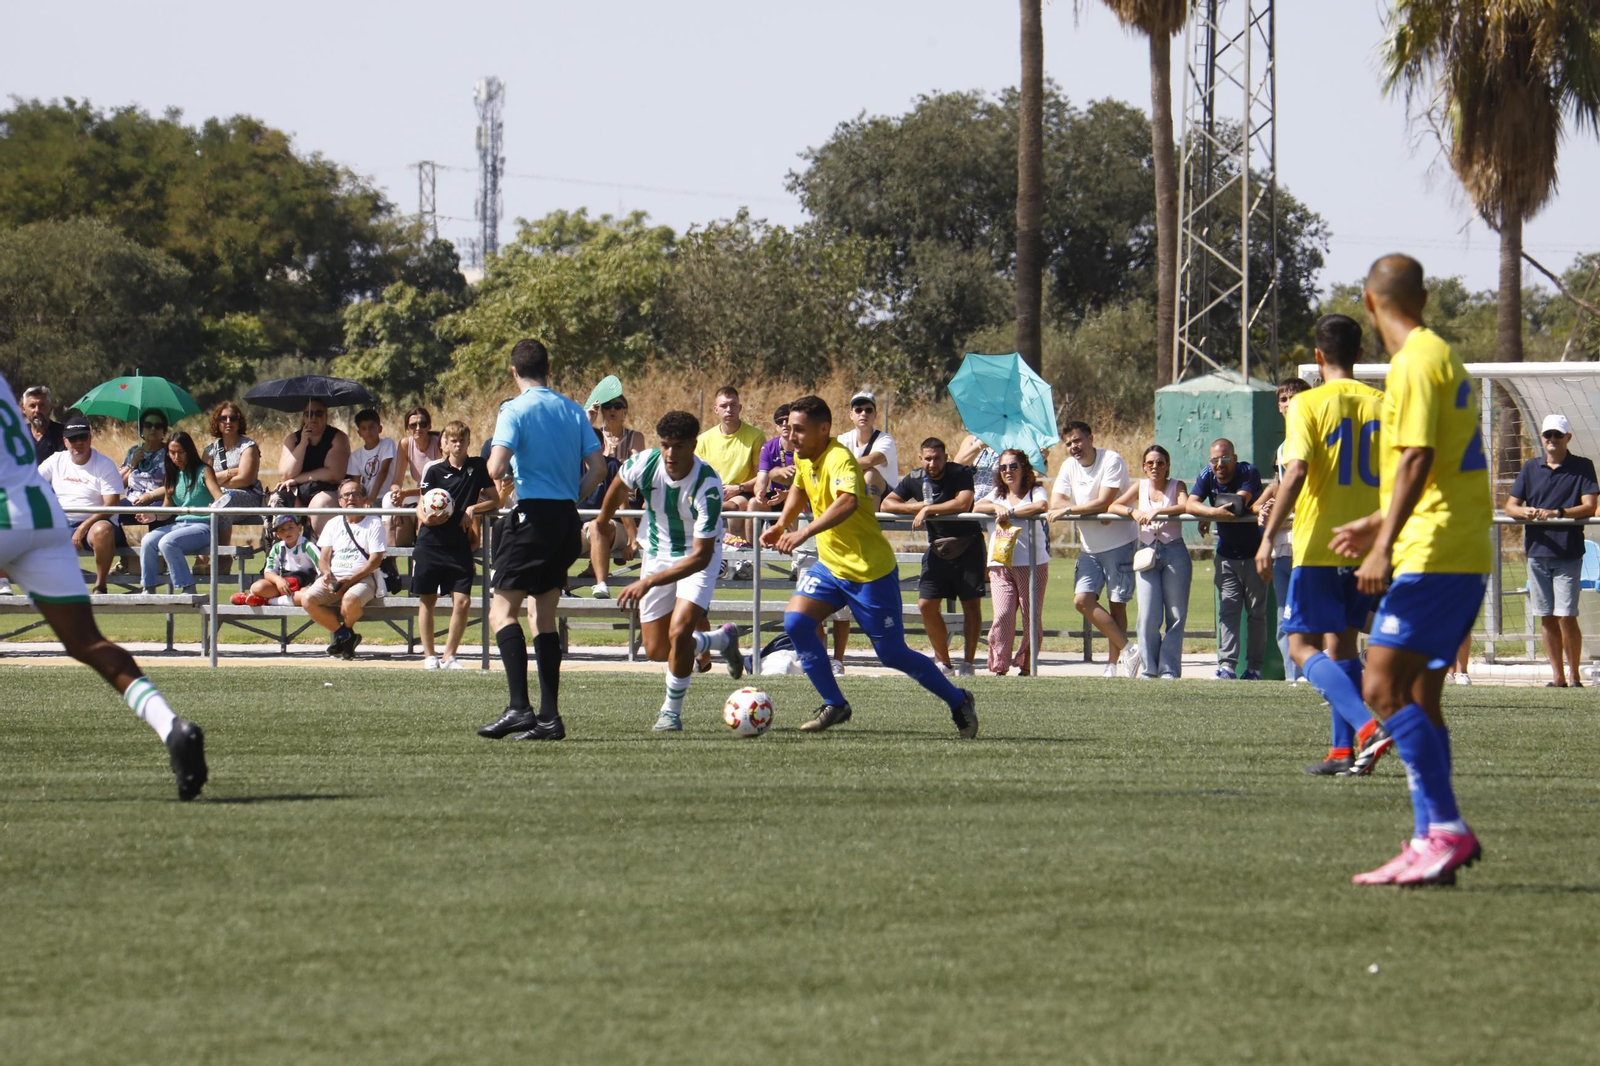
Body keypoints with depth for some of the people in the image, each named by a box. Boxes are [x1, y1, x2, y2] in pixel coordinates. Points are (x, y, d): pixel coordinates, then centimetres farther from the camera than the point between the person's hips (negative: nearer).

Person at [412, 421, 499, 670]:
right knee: (427, 600, 5)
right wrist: (426, 517, -22)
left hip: (459, 545, 0)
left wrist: (473, 508, -11)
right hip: (430, 544, 0)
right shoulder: (435, 470, 1)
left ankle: (449, 656, 3)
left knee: (462, 601, -8)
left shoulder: (478, 467, 4)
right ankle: (429, 656, 16)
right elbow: (421, 507, 1)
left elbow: (495, 501, 7)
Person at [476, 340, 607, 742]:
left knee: (502, 611, -5)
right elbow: (598, 467, 5)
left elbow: (496, 468, -17)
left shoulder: (515, 410, -7)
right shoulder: (572, 410, 10)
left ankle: (519, 708, -19)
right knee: (545, 617, 12)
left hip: (533, 515, -6)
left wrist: (496, 466, 5)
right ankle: (550, 717, 8)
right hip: (567, 520, 6)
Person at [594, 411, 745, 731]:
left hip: (699, 557, -5)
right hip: (657, 551, 5)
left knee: (680, 631, -25)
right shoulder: (644, 464, -21)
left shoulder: (707, 486, -32)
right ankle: (723, 639, 36)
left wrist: (649, 582, -40)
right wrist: (602, 523, 22)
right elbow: (618, 487, 6)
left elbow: (701, 556, -33)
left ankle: (672, 711, -2)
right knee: (656, 651, 6)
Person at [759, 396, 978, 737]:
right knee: (796, 622, -13)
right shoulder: (802, 457, 2)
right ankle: (834, 706, -1)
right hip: (830, 565, 8)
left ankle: (959, 702, 20)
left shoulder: (839, 459, -25)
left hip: (870, 571, -8)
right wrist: (781, 525, 7)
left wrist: (805, 533, -55)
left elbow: (848, 502, -45)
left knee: (893, 655, -1)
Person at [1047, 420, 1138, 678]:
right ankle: (1127, 649, -4)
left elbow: (1103, 503, -21)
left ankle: (1114, 663, 5)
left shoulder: (1112, 461, -13)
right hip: (1090, 547, 6)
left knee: (1116, 604, -2)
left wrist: (1068, 509, -16)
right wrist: (1092, 511, -16)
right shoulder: (1069, 467, 6)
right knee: (1082, 600, -8)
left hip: (1119, 543, -6)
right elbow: (1055, 503, -4)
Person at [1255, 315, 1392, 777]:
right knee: (1342, 641, 17)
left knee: (1304, 646, -2)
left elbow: (1296, 472, -17)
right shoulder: (1381, 404, 6)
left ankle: (1366, 725, -22)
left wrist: (1268, 536, -14)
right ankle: (1343, 751, 13)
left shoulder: (1309, 405, -7)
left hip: (1318, 544, -5)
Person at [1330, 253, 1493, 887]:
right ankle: (1431, 842, 8)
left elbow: (1417, 459, -20)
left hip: (1432, 555, -10)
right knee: (1418, 694, 10)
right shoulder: (1441, 357, 20)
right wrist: (1380, 523, 37)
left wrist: (1385, 544, -23)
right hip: (1465, 555, 10)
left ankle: (1445, 829, -19)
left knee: (1384, 687, -14)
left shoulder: (1415, 363, -10)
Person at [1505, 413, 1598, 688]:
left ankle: (1574, 676, 2)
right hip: (1537, 551, 4)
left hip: (1568, 553, -4)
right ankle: (1558, 676, 9)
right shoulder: (1531, 468, 11)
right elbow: (1511, 505, 9)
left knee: (1566, 617, -8)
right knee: (1547, 618, 4)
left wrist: (1557, 513, -23)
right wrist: (1525, 512, -15)